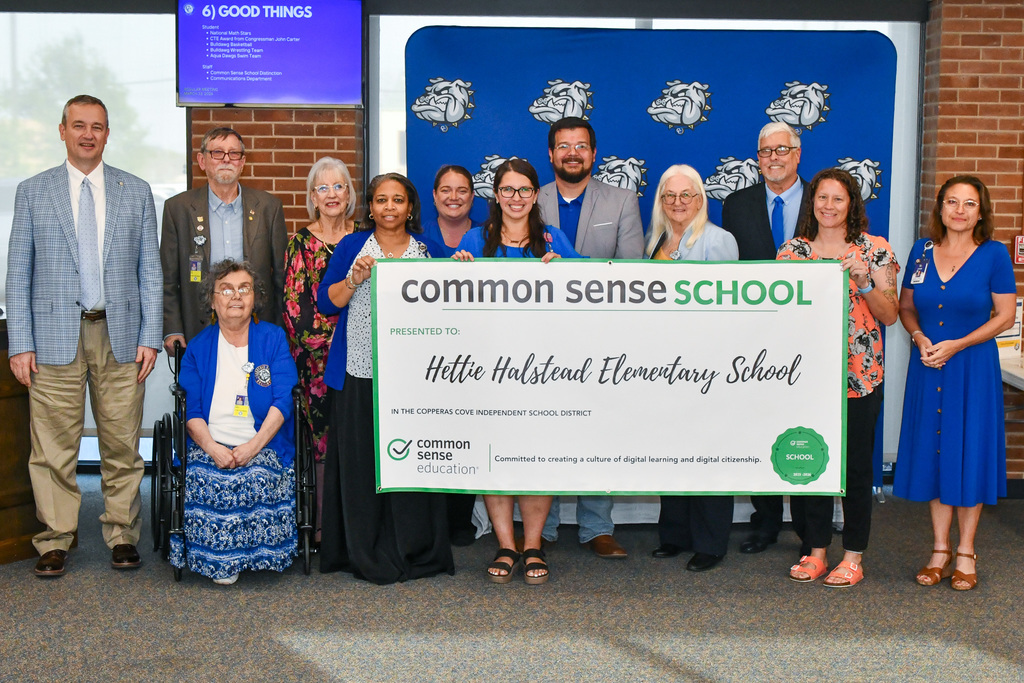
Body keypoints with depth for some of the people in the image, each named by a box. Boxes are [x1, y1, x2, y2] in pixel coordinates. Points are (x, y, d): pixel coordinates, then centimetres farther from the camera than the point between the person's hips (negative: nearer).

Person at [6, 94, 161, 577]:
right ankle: (55, 540, 13)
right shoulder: (32, 192, 8)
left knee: (122, 445, 4)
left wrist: (149, 337, 0)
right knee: (54, 446, 1)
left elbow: (150, 270, 8)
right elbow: (18, 274, 6)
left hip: (120, 335, 1)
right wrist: (20, 344, -2)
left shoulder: (136, 192, 10)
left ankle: (122, 536, 16)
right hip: (55, 337, -1)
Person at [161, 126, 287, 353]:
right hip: (199, 333, -1)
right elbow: (167, 279, 7)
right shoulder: (178, 207, 5)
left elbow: (282, 275, 9)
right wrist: (172, 330, -2)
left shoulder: (269, 206, 7)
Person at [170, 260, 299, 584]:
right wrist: (212, 448, -16)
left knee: (259, 478, -31)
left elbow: (283, 401, -2)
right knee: (204, 479, -29)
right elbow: (190, 409, 4)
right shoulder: (199, 346, 14)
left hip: (264, 445, -1)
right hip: (210, 447, 1)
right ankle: (220, 561, -11)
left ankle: (255, 553, -9)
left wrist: (254, 446, -17)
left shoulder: (273, 339, 9)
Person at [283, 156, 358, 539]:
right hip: (318, 354, -2)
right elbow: (294, 304, 1)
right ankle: (323, 524, 4)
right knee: (323, 435, -3)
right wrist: (327, 339, -6)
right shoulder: (301, 243, 5)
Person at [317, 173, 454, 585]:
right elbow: (326, 303, 4)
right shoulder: (352, 246, 9)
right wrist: (355, 279, -12)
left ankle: (414, 551, 12)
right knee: (360, 460, 1)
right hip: (360, 372, 0)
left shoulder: (428, 250, 12)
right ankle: (365, 554, 12)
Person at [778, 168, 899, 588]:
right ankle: (815, 550, 19)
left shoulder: (875, 249, 2)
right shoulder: (792, 250, 7)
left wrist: (863, 283, -16)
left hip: (859, 375, -2)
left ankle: (853, 557, 15)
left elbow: (890, 315, -1)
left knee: (856, 464, 3)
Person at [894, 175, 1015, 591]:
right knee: (932, 452, 7)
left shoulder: (994, 254, -5)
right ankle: (940, 551, 20)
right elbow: (906, 306, 12)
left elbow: (1005, 315, -5)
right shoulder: (922, 251, 4)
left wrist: (955, 345, -14)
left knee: (969, 454, 2)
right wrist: (920, 338, -7)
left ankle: (966, 554, 16)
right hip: (927, 367, 3)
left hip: (972, 367, -3)